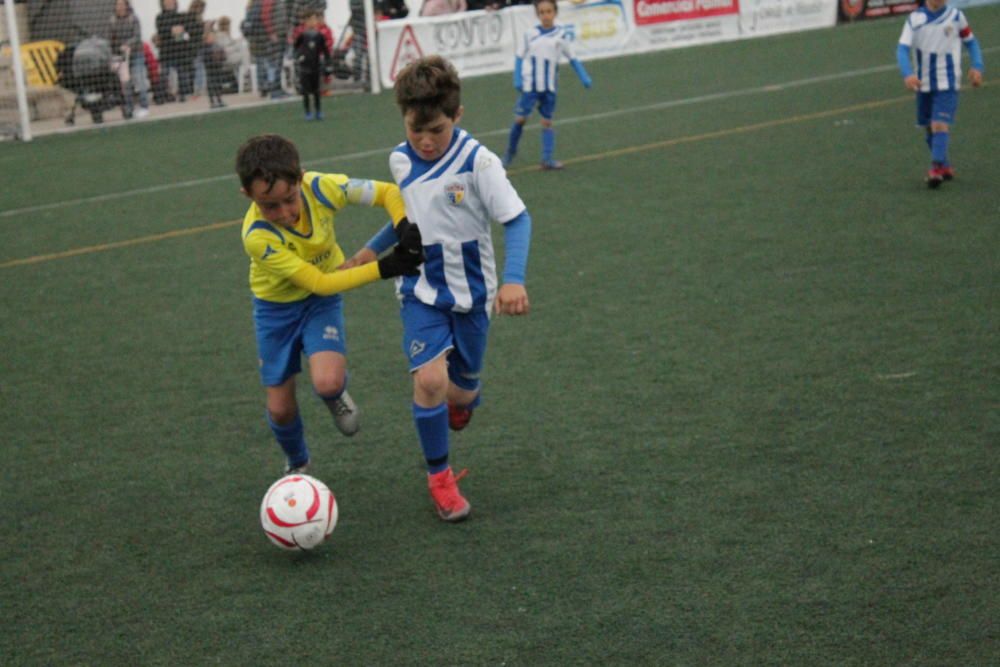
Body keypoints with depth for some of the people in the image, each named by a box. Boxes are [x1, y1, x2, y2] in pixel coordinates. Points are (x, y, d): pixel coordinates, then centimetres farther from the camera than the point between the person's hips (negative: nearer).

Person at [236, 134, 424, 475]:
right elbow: (318, 282, -30)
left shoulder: (321, 187, -27)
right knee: (280, 407, 6)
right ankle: (297, 465, 39)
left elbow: (388, 192, -12)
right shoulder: (257, 236, -34)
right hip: (276, 308, -1)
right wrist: (385, 267, -32)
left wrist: (406, 229, -31)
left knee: (327, 383, -26)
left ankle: (336, 394, 12)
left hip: (322, 302, 1)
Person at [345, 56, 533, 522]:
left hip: (471, 291, -2)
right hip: (421, 291, 2)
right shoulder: (400, 161, -2)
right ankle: (439, 476, 2)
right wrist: (373, 249, 22)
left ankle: (464, 396, 51)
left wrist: (513, 279, -29)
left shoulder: (477, 161, -18)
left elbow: (516, 219, -17)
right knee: (429, 378, -18)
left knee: (461, 390, 10)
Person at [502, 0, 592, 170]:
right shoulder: (529, 34, -2)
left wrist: (584, 78, -2)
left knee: (547, 122, 2)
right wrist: (517, 79, -7)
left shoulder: (562, 35, -1)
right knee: (520, 118, -2)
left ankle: (547, 159, 1)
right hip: (529, 85, -1)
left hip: (549, 86, 1)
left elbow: (572, 58, 5)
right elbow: (519, 57, 4)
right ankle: (510, 151, 18)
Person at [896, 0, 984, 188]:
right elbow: (902, 48, -10)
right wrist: (907, 73, -27)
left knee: (940, 125, -19)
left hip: (947, 83, -3)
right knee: (929, 128, 11)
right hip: (923, 84, 3)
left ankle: (937, 169, -23)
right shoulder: (914, 19, 0)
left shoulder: (955, 16, 0)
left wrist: (977, 67, -4)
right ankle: (945, 167, 28)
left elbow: (971, 42, 12)